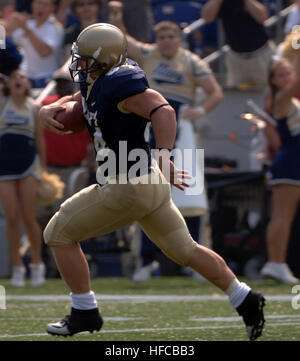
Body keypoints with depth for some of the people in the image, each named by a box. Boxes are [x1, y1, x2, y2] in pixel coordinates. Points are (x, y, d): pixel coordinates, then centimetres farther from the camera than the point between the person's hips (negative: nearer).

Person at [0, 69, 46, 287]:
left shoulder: (34, 108, 6)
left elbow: (40, 142, 9)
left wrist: (43, 169, 8)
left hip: (28, 164, 0)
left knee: (29, 218, -3)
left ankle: (37, 264, 11)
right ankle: (17, 267, 7)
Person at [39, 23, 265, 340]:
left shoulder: (119, 83, -23)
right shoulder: (93, 82, 5)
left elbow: (163, 111, -35)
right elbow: (71, 103, 22)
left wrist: (163, 157, -49)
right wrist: (48, 110, -3)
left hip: (129, 188, -10)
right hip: (147, 182, 10)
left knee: (59, 234, 3)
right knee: (184, 250, 20)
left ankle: (85, 313, 10)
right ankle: (246, 301, 25)